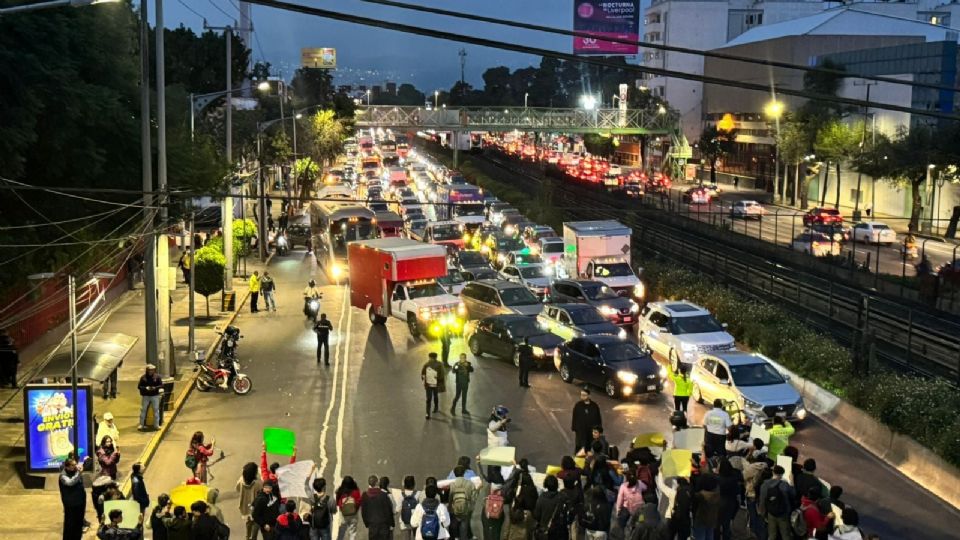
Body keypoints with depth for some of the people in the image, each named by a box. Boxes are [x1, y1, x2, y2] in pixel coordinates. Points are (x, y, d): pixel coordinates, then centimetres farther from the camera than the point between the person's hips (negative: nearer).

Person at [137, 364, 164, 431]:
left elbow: (161, 385, -1)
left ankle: (156, 425, 12)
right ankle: (142, 424, 14)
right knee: (143, 410, 4)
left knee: (156, 410, 3)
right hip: (145, 396, 0)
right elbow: (139, 386, -1)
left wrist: (155, 388, -18)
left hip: (155, 396, 0)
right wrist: (146, 388, -18)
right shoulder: (143, 377, -1)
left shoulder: (157, 377, -1)